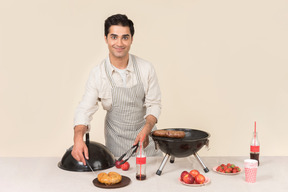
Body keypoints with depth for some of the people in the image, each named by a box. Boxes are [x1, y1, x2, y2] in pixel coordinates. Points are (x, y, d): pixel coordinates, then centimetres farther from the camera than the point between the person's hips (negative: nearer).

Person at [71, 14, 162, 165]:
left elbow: (154, 104, -4)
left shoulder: (146, 69, -8)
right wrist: (78, 138, -30)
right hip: (116, 142, 0)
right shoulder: (98, 74, -10)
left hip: (145, 136, 1)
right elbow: (85, 110, -11)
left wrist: (146, 130, -22)